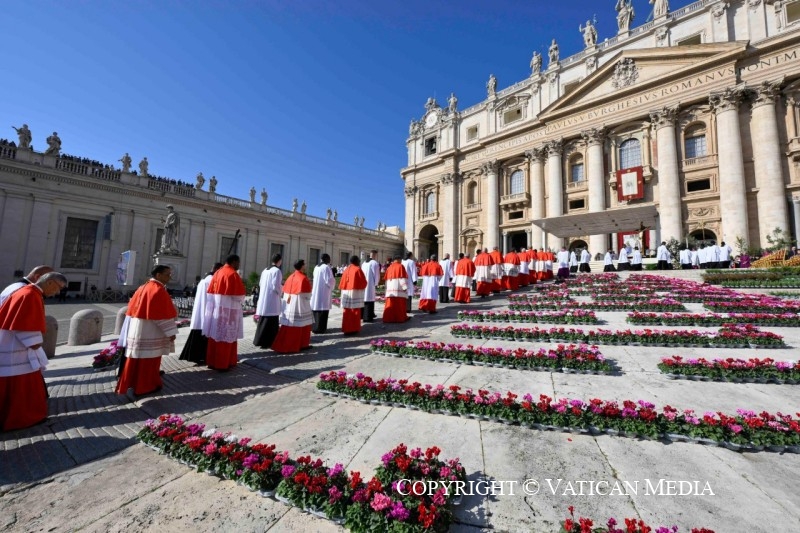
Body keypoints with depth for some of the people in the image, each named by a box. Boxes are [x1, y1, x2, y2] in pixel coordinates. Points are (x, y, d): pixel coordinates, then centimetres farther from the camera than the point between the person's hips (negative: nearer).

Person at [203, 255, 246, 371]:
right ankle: (223, 364, 8)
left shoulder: (217, 273, 10)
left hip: (215, 309, 8)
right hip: (228, 310, -8)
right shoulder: (233, 274, -13)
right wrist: (242, 289, 6)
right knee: (226, 337, 1)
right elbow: (239, 295, -13)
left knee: (215, 335, 14)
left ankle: (212, 361, 24)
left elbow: (210, 292, 14)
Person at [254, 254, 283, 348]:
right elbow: (276, 286, -18)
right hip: (272, 300, -8)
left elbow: (260, 284, 16)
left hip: (263, 299, 8)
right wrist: (281, 293, 1)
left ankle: (260, 340, 24)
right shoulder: (277, 271, -12)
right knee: (271, 322, -1)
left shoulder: (265, 270, 12)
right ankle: (266, 342, 3)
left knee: (263, 321, 16)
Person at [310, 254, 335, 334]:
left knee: (316, 309, 14)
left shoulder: (316, 267, 9)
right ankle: (319, 328, 3)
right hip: (324, 291, -7)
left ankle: (314, 327, 22)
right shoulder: (326, 267, -13)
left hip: (316, 290, 8)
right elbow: (329, 280, -18)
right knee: (322, 309, -1)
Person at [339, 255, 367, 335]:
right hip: (355, 292, -6)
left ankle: (346, 328, 13)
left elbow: (342, 282, 11)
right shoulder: (357, 269, -8)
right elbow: (363, 282, -5)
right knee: (355, 311, 1)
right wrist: (362, 286, 14)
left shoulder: (346, 269, 8)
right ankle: (354, 329, 5)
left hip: (346, 292, 6)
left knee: (347, 311, 9)